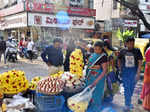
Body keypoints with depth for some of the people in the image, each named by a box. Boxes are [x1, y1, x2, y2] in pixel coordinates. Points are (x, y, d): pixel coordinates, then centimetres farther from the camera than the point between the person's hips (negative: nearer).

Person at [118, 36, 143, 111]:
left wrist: (138, 73, -16)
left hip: (134, 72, 0)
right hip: (125, 72, 0)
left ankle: (128, 102, 34)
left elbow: (140, 62, -9)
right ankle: (128, 105, 5)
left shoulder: (137, 51, -7)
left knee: (132, 88, 12)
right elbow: (119, 60, 12)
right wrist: (120, 69, 6)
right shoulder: (122, 51, -1)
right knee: (126, 88, -3)